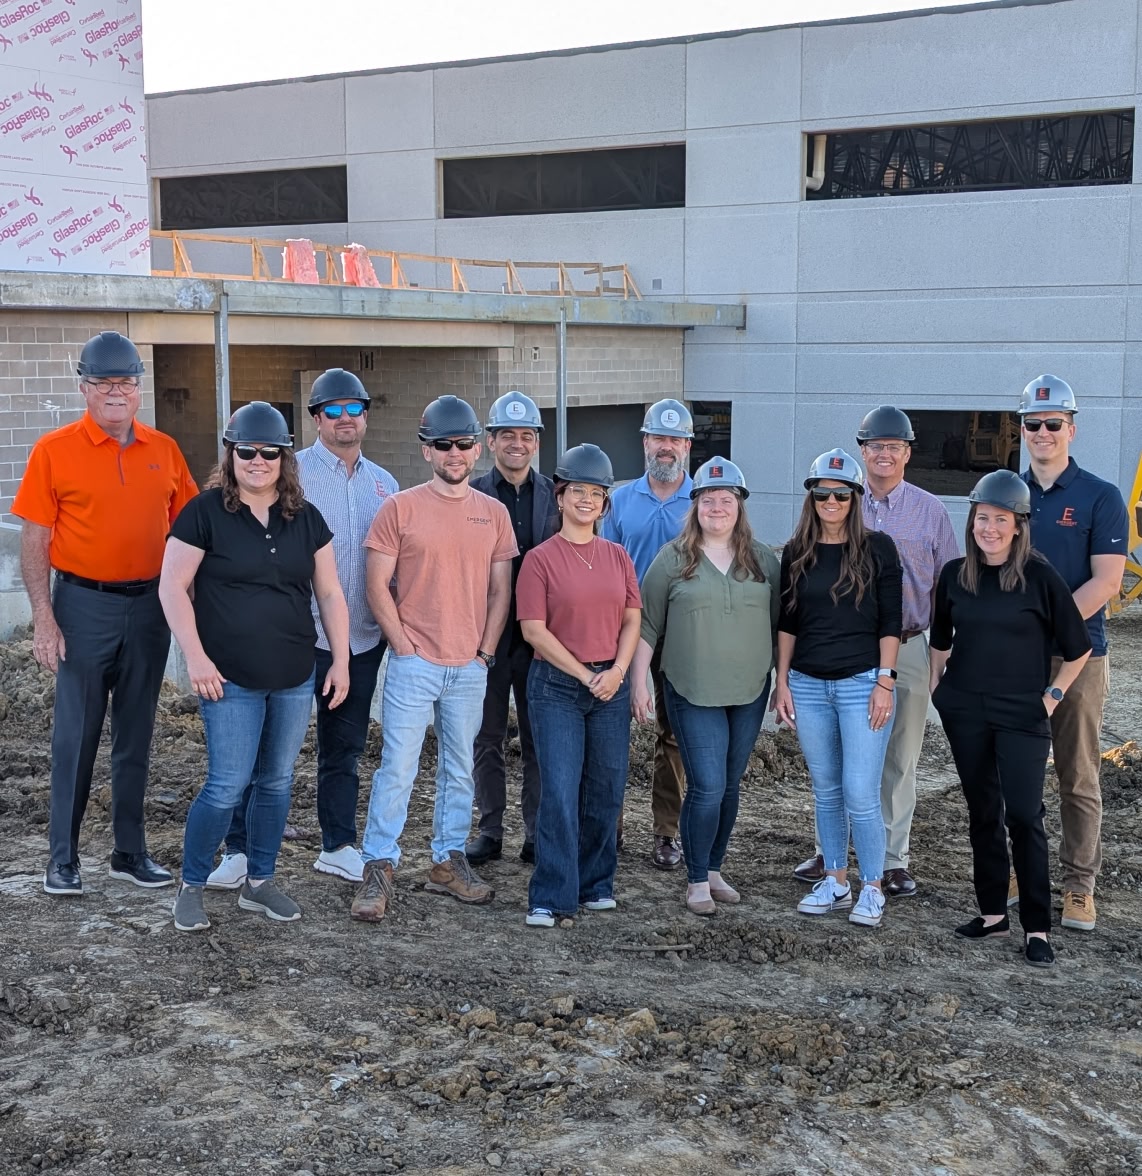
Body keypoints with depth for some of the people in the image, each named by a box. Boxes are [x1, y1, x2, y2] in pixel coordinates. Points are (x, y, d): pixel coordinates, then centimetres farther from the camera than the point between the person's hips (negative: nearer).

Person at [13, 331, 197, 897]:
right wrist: (43, 617, -12)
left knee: (135, 735, 11)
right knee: (76, 735, 1)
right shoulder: (54, 451, -5)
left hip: (149, 604, 4)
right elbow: (34, 542, -5)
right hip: (85, 603, -3)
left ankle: (130, 851, 21)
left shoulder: (164, 451, 6)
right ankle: (62, 857, 11)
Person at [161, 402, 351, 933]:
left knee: (276, 783, 12)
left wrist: (341, 660, 6)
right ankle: (191, 887, 12)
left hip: (295, 678, 5)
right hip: (230, 679, -5)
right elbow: (173, 587, -7)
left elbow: (329, 593, 11)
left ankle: (259, 883, 26)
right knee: (228, 786, -6)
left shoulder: (305, 518, 7)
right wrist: (195, 657, -13)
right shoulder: (205, 512, -6)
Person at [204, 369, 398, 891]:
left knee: (345, 748, 14)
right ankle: (240, 850, 5)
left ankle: (339, 846, 25)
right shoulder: (291, 474, -5)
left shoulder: (384, 483, 12)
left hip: (363, 641, 5)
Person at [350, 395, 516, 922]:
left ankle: (449, 861, 24)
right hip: (414, 664, -4)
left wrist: (486, 651, 2)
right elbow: (377, 586, -4)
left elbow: (500, 590, 9)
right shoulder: (400, 508, -4)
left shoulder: (494, 513, 7)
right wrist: (404, 646, -9)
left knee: (460, 769, 12)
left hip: (471, 668, 4)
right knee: (397, 768, -5)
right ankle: (378, 869, 2)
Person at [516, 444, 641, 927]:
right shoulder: (541, 558, -3)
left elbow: (632, 620, 9)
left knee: (605, 792, 8)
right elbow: (534, 630, -8)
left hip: (611, 685, 4)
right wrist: (585, 675, -11)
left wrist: (617, 671, -7)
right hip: (557, 686, -4)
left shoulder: (617, 556, 10)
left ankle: (595, 886, 22)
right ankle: (551, 899, -3)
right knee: (559, 792, -8)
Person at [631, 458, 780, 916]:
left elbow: (779, 625, 11)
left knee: (729, 787, 12)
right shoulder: (673, 559, -2)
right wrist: (638, 682, -4)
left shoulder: (764, 561, 7)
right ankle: (697, 881, 7)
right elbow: (646, 626, 0)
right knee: (707, 788, -8)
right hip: (693, 693, -3)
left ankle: (714, 870, 26)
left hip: (749, 692, 3)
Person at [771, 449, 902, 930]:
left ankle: (872, 889, 8)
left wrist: (884, 682, -8)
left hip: (862, 683, -4)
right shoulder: (797, 553, 7)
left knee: (860, 793, -6)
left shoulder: (876, 548, -3)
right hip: (808, 686, 4)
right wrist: (782, 682, 7)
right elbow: (787, 623, 11)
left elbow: (890, 621, -3)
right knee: (825, 790, 12)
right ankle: (835, 881, 23)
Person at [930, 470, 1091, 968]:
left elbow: (1077, 647, -1)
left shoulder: (1040, 577, -8)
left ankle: (1036, 927, -1)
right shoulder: (955, 574, 4)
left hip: (1022, 713, -4)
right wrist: (937, 686, 11)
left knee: (1023, 814, -9)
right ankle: (992, 912, 21)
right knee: (983, 812, 11)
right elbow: (941, 639, 18)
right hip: (965, 711, 4)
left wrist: (1051, 698, -3)